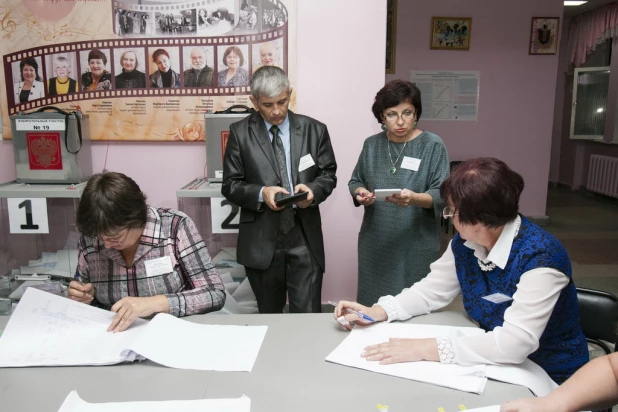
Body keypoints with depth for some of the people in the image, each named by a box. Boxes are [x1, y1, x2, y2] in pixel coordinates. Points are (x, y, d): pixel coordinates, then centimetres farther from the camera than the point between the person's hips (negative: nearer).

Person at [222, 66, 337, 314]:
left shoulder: (314, 130, 3)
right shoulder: (240, 133, 0)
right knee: (269, 317, 15)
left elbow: (328, 174, 8)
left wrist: (313, 189, -14)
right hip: (261, 241, 0)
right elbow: (231, 185, 1)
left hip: (304, 239, 0)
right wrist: (261, 193, -19)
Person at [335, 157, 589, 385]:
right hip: (499, 366, 6)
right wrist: (376, 312, -12)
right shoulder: (464, 244, -7)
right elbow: (430, 291, 3)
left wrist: (425, 349, -36)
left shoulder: (539, 257, -29)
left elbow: (514, 342, -35)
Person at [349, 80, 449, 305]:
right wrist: (360, 193, -8)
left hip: (416, 246, -3)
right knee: (373, 306, 8)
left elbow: (441, 195, -10)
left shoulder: (433, 145, -5)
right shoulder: (371, 144, 6)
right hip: (375, 244, 3)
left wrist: (415, 199, -30)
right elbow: (355, 181, 15)